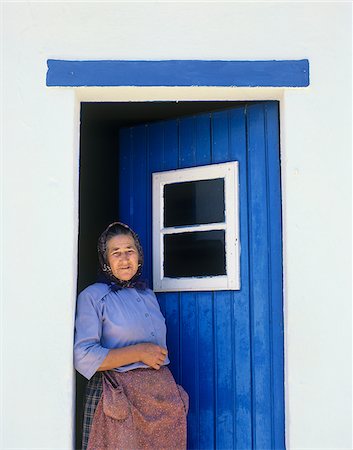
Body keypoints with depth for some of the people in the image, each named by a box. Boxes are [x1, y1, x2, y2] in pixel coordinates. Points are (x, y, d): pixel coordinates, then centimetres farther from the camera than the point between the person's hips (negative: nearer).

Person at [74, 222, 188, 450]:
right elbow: (84, 358, -13)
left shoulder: (148, 295, 16)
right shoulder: (92, 296, -4)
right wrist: (139, 352, -14)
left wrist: (171, 393, 16)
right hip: (119, 398, -5)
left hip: (163, 394, 6)